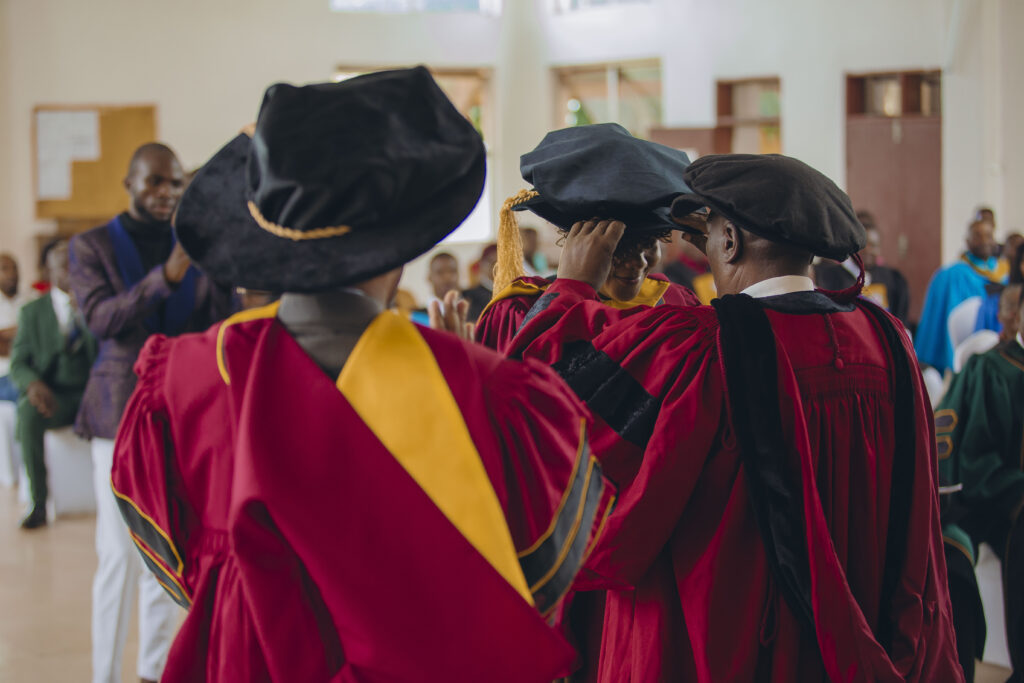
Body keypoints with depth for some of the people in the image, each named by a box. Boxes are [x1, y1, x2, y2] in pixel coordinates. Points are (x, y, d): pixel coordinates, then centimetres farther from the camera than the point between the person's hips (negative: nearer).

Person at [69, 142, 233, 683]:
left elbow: (220, 323, 1)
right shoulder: (92, 247, 1)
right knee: (120, 554, -7)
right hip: (122, 409, -3)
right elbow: (100, 319, -14)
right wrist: (166, 275, -27)